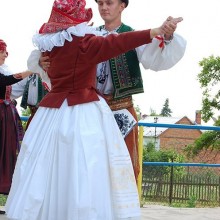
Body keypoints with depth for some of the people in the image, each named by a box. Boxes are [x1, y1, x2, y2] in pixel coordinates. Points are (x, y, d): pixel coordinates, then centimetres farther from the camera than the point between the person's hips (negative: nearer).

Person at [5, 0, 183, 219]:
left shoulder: (49, 42, 8)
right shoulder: (83, 42, -11)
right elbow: (116, 43, -24)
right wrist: (155, 32, -31)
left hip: (52, 110, 7)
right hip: (83, 113, -7)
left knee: (48, 172, 9)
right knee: (87, 172, -8)